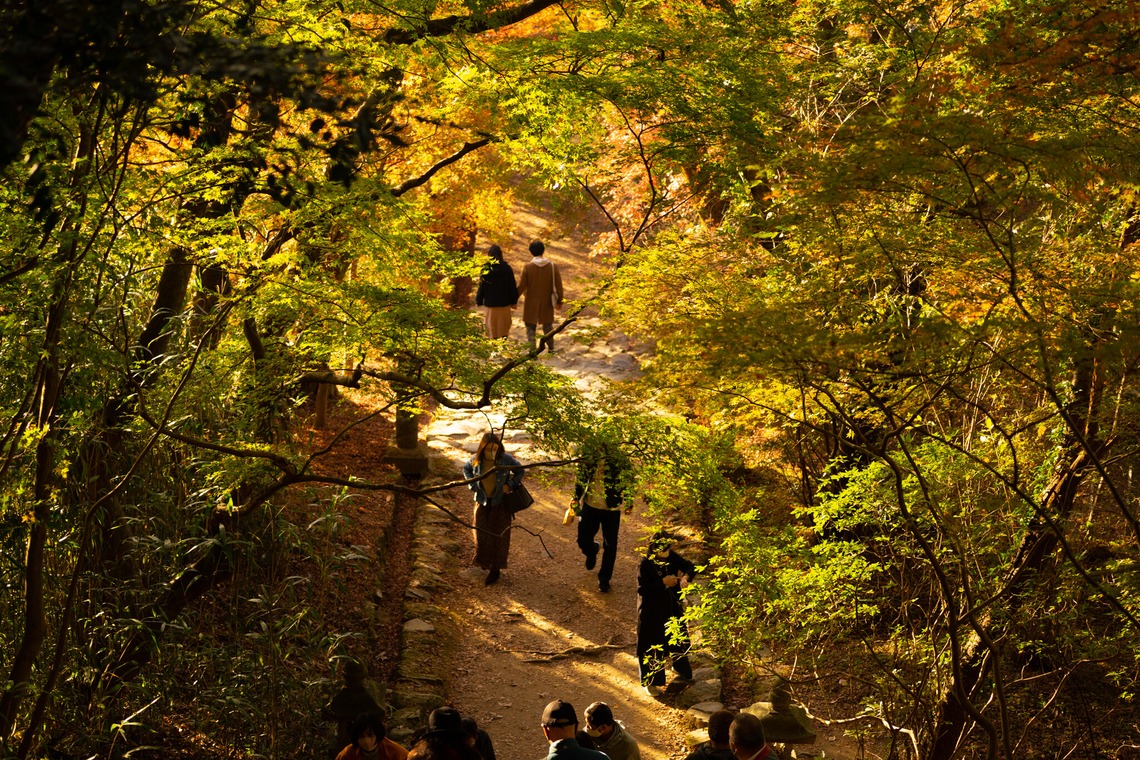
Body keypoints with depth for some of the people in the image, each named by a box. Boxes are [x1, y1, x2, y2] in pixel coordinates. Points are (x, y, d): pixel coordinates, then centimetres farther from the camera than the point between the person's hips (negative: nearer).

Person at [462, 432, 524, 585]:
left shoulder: (506, 459, -16)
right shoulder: (476, 460, -9)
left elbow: (520, 471, 0)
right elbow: (466, 469, 13)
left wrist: (510, 485, -13)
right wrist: (472, 484, -1)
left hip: (500, 503, -2)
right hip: (482, 502, 2)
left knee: (498, 536, 1)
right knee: (482, 534, 8)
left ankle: (495, 569, 10)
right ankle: (484, 561, 33)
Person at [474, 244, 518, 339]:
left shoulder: (486, 269, -11)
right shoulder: (507, 268, -6)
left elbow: (481, 287, -6)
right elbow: (512, 286, 0)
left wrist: (478, 301, 8)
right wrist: (513, 301, 10)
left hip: (490, 305, -2)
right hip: (504, 304, 2)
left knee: (492, 329, 6)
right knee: (503, 328, 11)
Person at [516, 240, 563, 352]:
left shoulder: (528, 267, -14)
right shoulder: (552, 266, -9)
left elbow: (521, 286, -9)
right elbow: (558, 284, -2)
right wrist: (559, 300, 10)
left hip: (531, 303, -2)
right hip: (547, 302, 2)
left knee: (531, 326, 7)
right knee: (548, 325, 19)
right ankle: (551, 348, 25)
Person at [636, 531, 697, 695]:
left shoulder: (671, 557, -8)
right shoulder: (645, 565, -23)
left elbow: (691, 567, -2)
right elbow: (642, 589, -24)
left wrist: (685, 577, -23)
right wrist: (663, 582, -28)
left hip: (673, 607, 6)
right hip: (652, 611, -6)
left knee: (678, 638, 23)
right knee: (652, 644, 6)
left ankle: (680, 667, 49)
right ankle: (652, 681, 23)